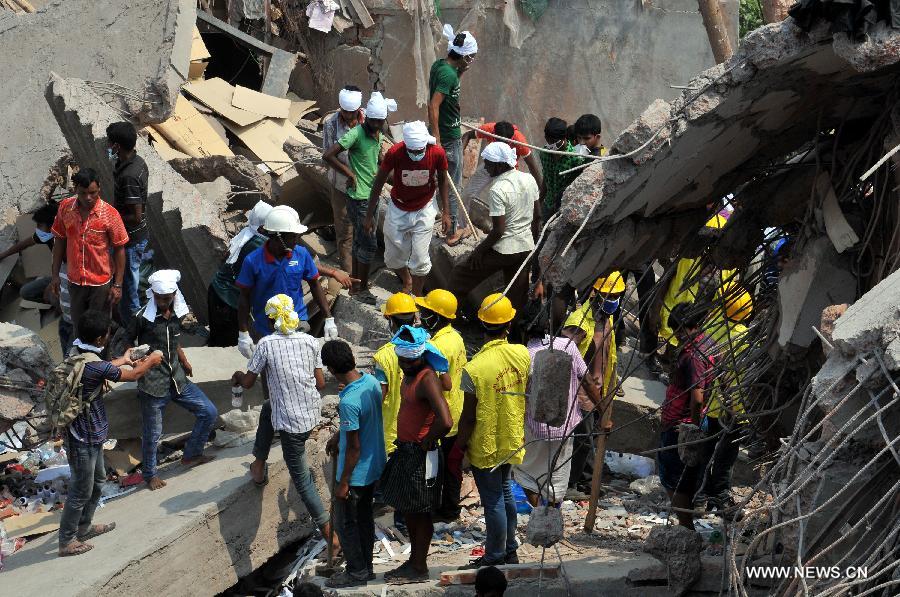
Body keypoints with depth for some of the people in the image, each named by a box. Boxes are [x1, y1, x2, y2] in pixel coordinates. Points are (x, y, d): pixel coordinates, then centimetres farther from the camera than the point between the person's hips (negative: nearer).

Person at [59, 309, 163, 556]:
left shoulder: (78, 354, -1)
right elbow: (132, 376, -15)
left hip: (90, 433, 10)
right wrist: (151, 361, 5)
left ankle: (84, 527, 42)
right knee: (81, 491, 6)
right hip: (83, 438, -10)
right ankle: (67, 542, 19)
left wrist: (123, 360, 38)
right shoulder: (94, 366, -30)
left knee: (98, 480, 26)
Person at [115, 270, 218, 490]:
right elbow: (124, 340, -5)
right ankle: (149, 474, 26)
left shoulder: (178, 313, 2)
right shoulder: (143, 317, -15)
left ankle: (191, 455, 26)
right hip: (153, 383, -6)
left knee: (209, 412, 8)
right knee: (152, 432, 4)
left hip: (176, 379, 6)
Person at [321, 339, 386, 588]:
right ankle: (366, 567, 34)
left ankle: (357, 572, 22)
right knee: (364, 518, 22)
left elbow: (354, 447, -25)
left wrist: (343, 482, -16)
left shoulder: (348, 402, -32)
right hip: (374, 467, 8)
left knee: (345, 524, 10)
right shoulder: (371, 381, -6)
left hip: (356, 474, -8)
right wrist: (338, 435, 23)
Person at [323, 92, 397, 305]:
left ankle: (355, 285, 27)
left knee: (360, 242, 16)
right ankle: (361, 289, 7)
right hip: (359, 198, -8)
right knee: (369, 244, -5)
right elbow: (328, 156, -26)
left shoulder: (378, 134, 6)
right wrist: (350, 174, -18)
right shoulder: (356, 134, -20)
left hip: (372, 196, 8)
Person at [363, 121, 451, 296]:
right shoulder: (395, 153, -27)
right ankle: (407, 283, 42)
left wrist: (445, 212, -2)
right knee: (393, 258, 12)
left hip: (423, 211, -1)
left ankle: (417, 296, 24)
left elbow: (442, 180, -3)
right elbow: (379, 183, -12)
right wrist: (369, 216, -7)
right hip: (397, 211, 1)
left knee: (420, 258, 1)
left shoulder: (437, 153, -25)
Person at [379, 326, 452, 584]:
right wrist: (402, 441, 16)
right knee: (407, 509, 19)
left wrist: (426, 443, -19)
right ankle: (413, 561, 31)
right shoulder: (410, 373, 6)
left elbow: (445, 422, -34)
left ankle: (419, 568, 15)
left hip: (420, 455, -10)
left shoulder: (427, 379, -23)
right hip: (405, 451, 10)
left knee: (419, 512, 3)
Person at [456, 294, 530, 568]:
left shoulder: (474, 369, -26)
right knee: (505, 491, 23)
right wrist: (525, 429, 16)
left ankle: (495, 558, 21)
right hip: (513, 440, 5)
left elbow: (468, 417, -19)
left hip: (485, 445, -5)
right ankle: (510, 551, 35)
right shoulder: (523, 354, -11)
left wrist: (460, 443, -3)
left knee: (493, 501, 7)